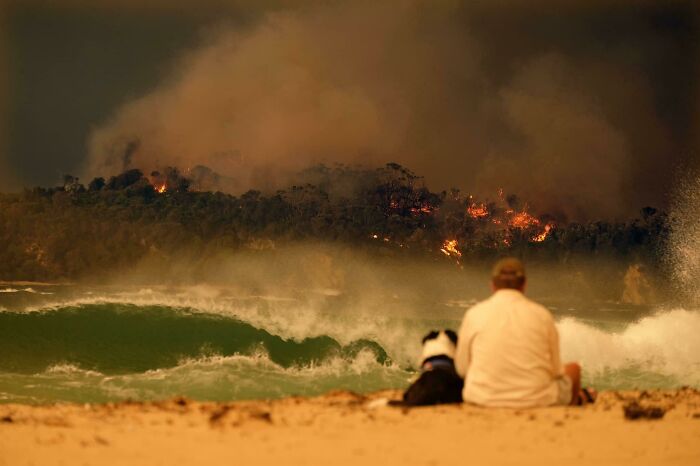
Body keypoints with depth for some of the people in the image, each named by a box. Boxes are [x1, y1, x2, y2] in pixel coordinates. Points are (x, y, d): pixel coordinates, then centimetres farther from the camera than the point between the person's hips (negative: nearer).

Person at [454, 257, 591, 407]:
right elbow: (555, 370, 3)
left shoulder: (474, 315, -3)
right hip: (536, 400, -1)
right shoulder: (542, 315, -4)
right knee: (573, 368, 27)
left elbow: (461, 368, 4)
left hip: (483, 399, 1)